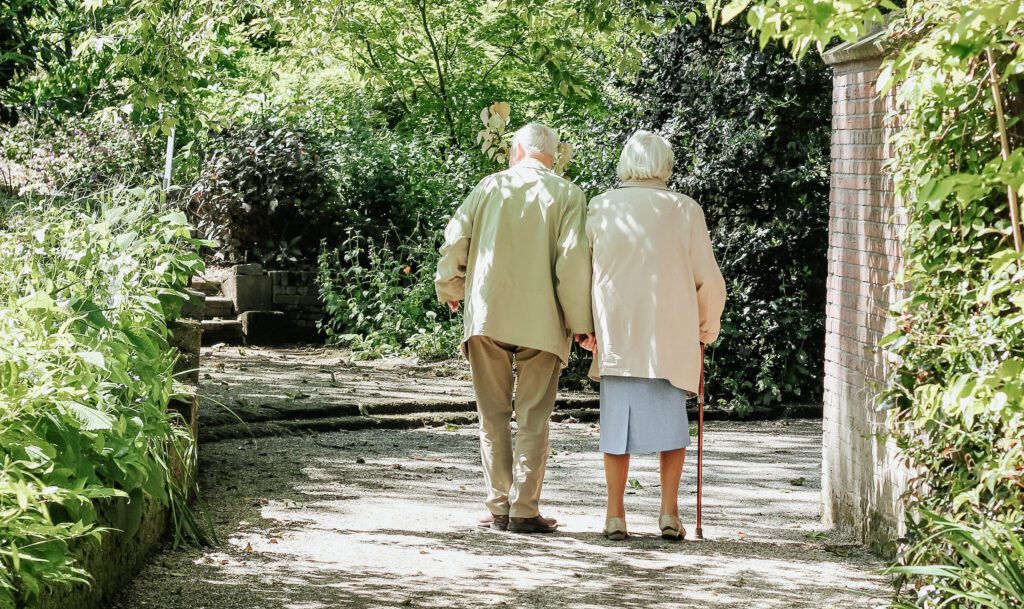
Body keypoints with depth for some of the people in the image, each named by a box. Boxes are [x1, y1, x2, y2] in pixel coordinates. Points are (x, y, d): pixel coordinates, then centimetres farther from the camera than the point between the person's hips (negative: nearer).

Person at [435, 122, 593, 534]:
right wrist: (580, 322, -3)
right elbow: (573, 258, -8)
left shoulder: (490, 186, 6)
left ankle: (498, 508, 8)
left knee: (494, 415, 9)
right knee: (532, 418, 3)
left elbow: (455, 240, 3)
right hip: (541, 321, -1)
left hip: (486, 315, 1)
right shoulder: (566, 195, 1)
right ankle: (524, 510, 0)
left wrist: (450, 290, 20)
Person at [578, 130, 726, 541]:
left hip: (614, 335, 1)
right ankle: (669, 512, 3)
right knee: (671, 420, 9)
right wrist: (708, 325, 17)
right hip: (672, 335, -1)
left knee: (617, 420, 7)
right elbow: (708, 279, 1)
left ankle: (615, 515, 5)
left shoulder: (601, 209, 1)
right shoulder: (685, 210, -1)